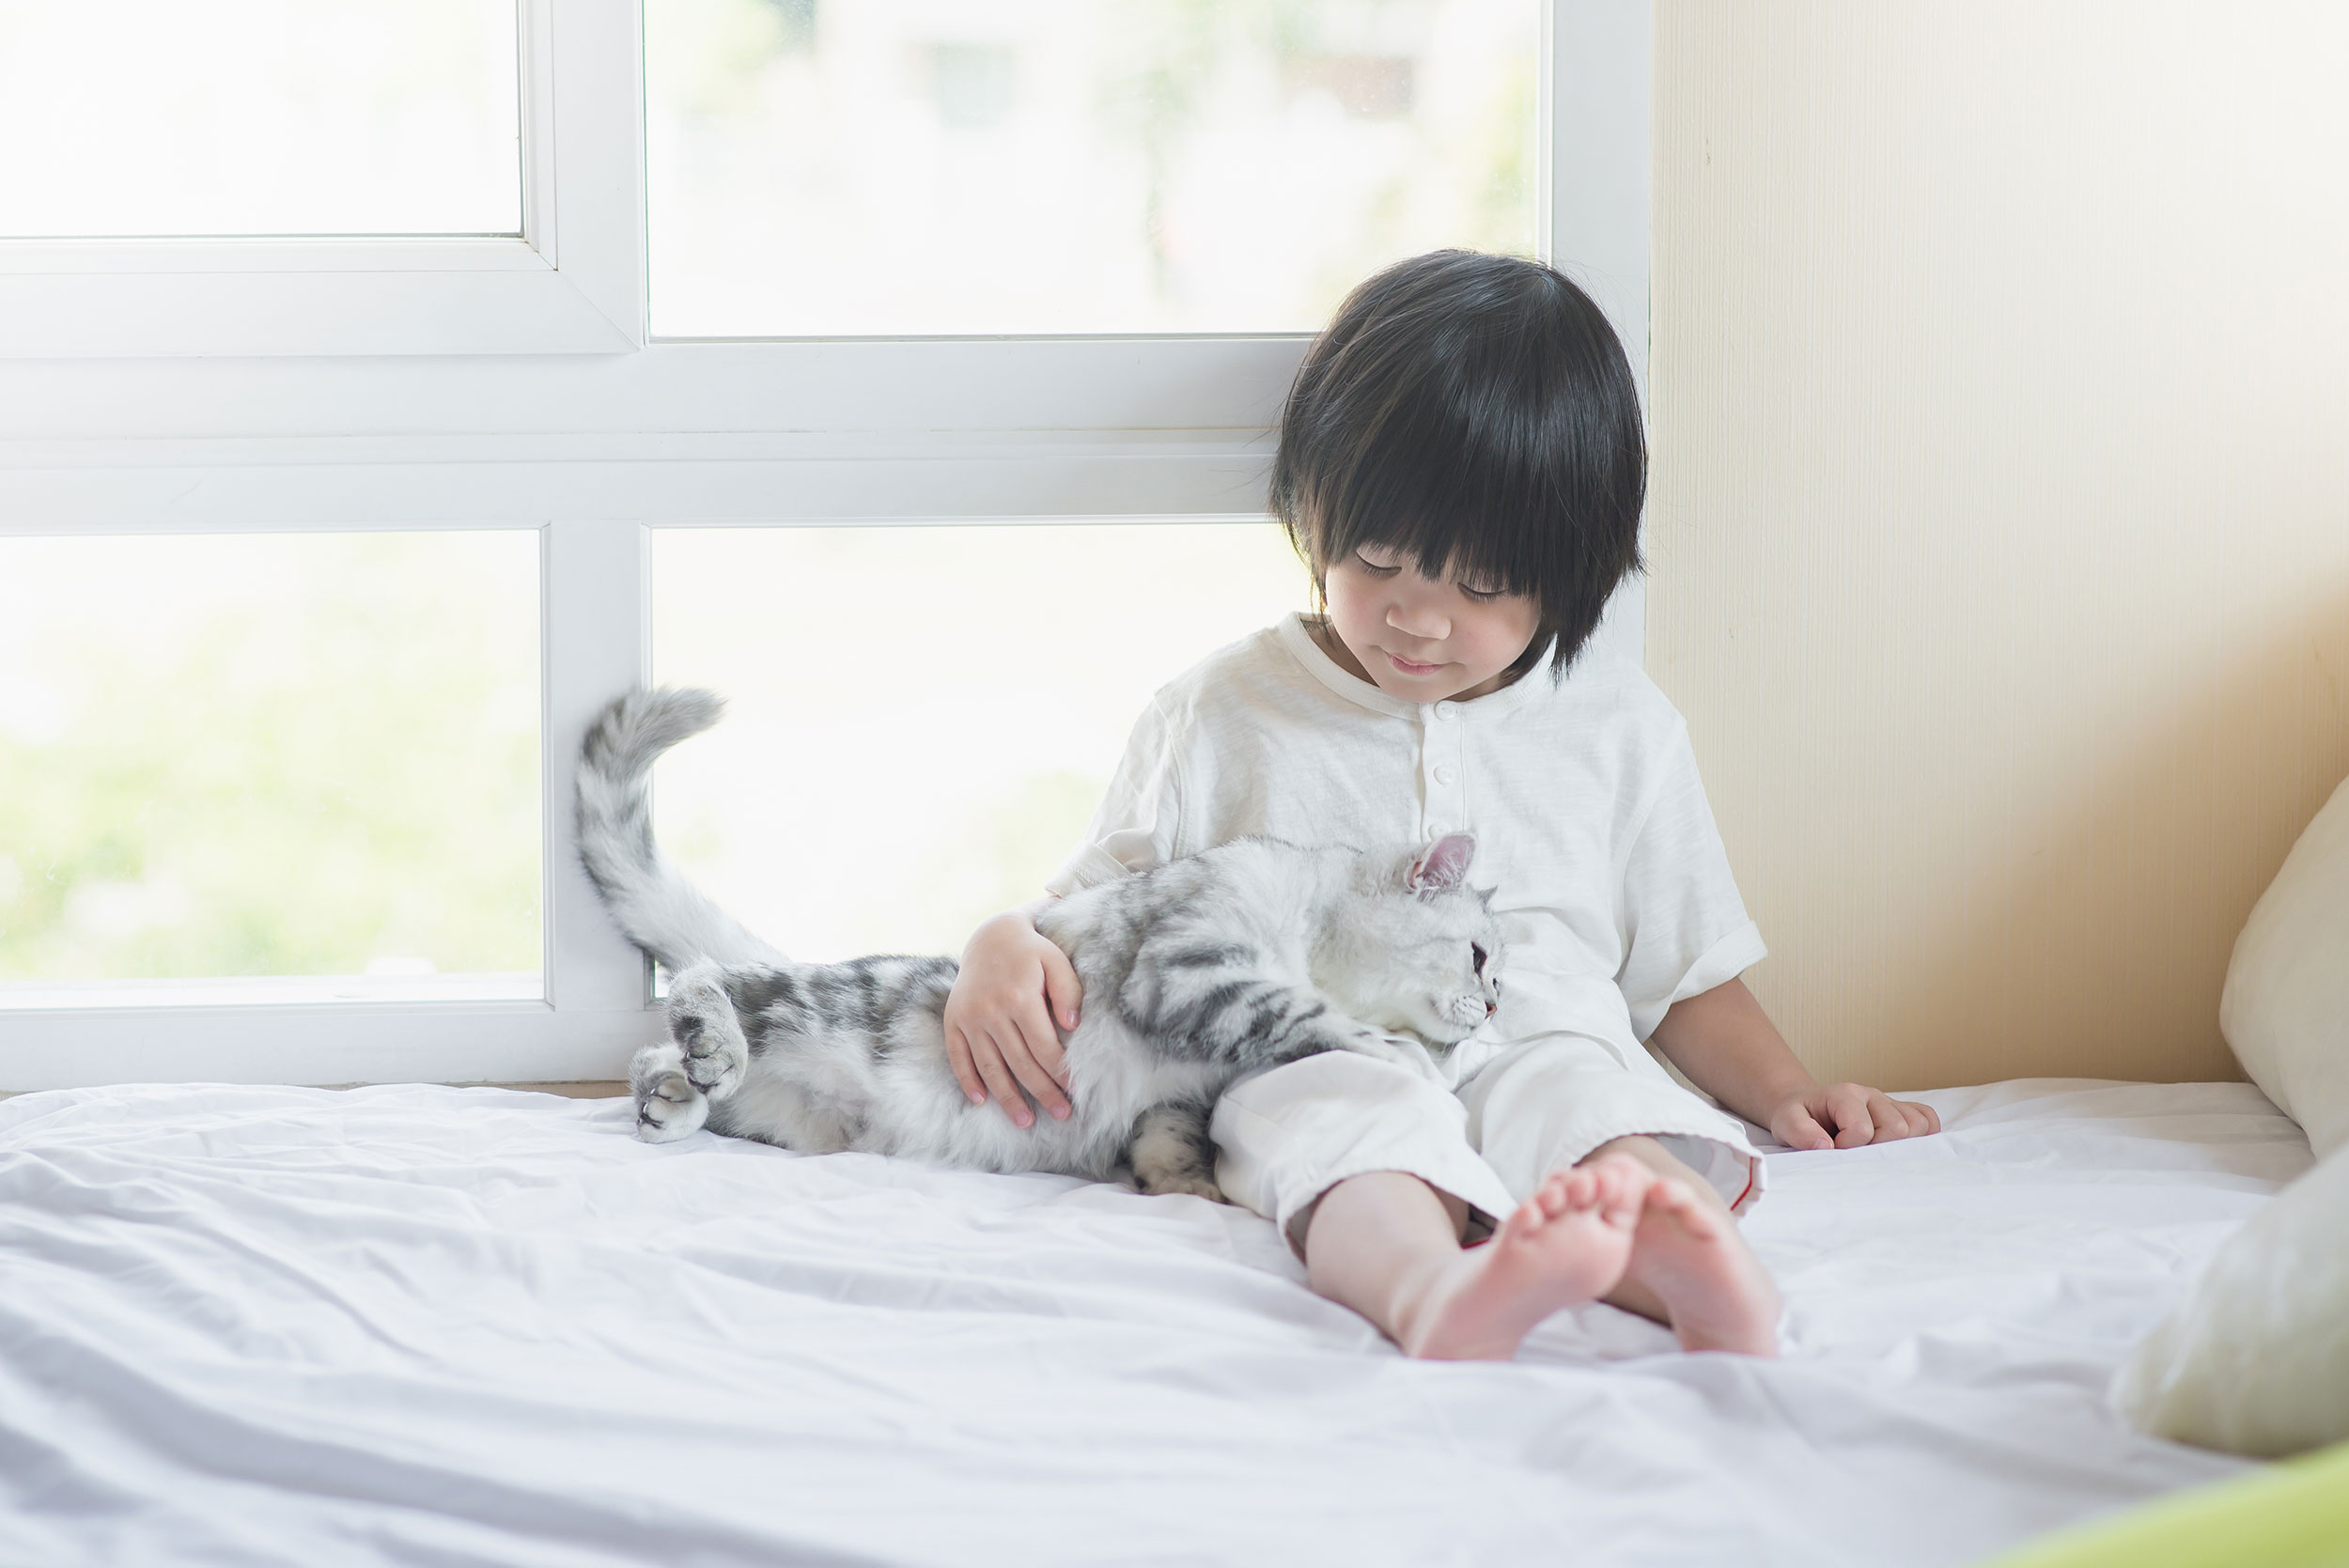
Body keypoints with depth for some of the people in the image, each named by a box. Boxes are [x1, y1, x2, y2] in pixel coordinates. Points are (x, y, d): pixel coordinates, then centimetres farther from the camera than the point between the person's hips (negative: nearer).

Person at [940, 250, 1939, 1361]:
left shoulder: (1619, 730, 19)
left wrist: (1787, 1093, 11)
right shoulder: (1223, 717, 15)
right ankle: (1435, 1295, -72)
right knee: (1362, 1129, -38)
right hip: (1315, 1063, -2)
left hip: (1544, 1052, 2)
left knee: (1591, 1105, -35)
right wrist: (1003, 948, -7)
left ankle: (1700, 1280, -68)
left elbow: (1683, 974, 26)